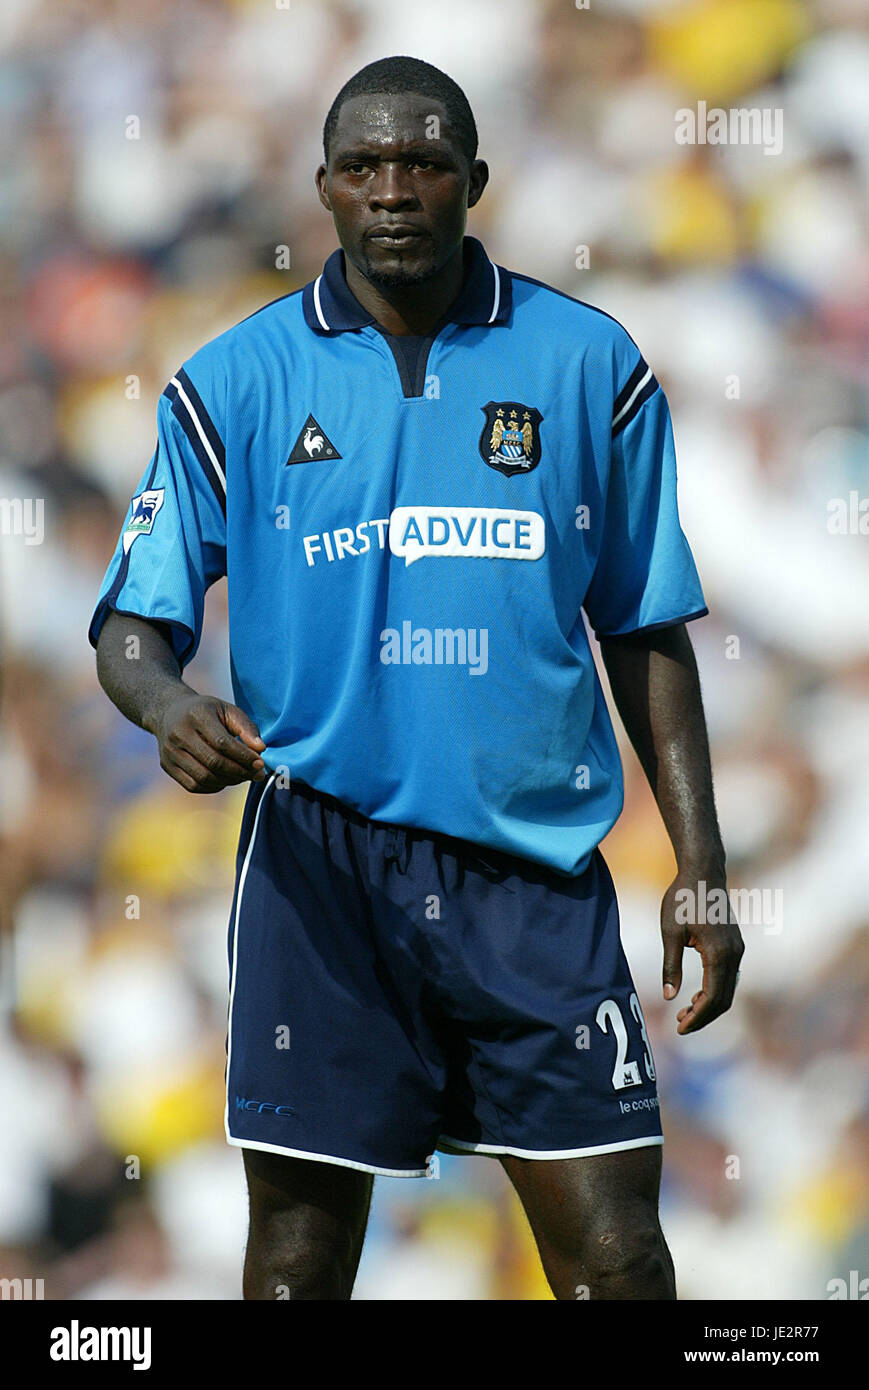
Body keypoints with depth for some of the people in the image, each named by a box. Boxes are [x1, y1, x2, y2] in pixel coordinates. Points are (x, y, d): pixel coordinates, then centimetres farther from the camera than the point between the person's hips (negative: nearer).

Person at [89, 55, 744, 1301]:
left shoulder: (587, 366, 6)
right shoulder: (235, 384, 4)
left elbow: (647, 631, 11)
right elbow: (134, 622, 4)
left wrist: (699, 864, 6)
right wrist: (169, 706, -20)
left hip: (536, 865, 0)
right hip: (320, 861, 0)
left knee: (612, 1245, -3)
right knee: (301, 1246, 1)